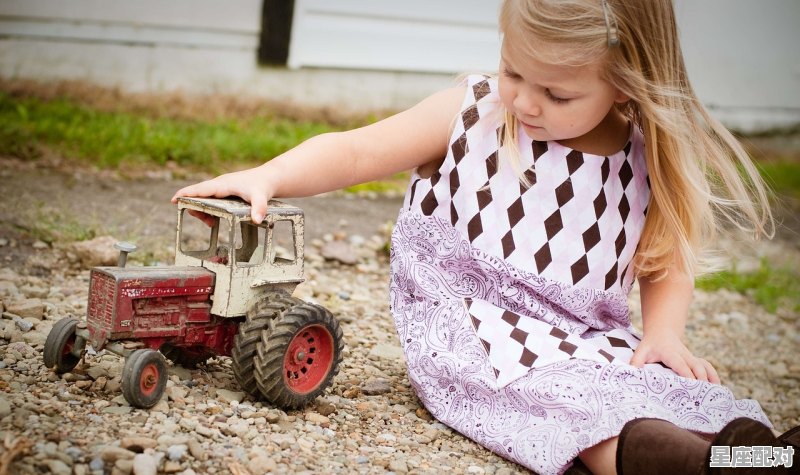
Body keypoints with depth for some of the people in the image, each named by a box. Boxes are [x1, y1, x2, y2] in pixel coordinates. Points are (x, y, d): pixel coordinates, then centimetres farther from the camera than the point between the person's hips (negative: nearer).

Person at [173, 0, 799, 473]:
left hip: (588, 335, 4)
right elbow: (355, 151, -1)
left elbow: (667, 260, 14)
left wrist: (665, 332, -6)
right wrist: (266, 177, -16)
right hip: (469, 324, -3)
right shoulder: (470, 115, -2)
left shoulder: (648, 162, 2)